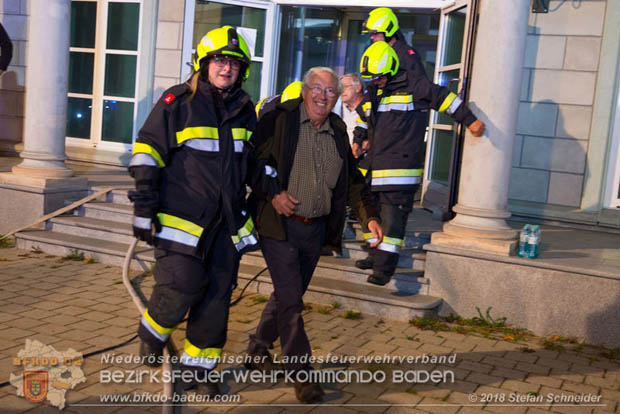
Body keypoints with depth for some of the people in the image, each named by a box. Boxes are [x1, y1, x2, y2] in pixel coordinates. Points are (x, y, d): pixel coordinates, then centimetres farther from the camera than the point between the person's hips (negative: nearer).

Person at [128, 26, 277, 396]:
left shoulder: (245, 110, 10)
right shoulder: (177, 103, -6)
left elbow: (256, 160, 24)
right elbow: (147, 153, -5)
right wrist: (145, 208, -8)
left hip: (227, 222, 5)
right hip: (182, 218, -5)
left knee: (217, 297, 7)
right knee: (181, 288, -11)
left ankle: (198, 369, 21)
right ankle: (153, 331, 22)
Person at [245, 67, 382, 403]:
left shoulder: (338, 131, 11)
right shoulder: (279, 119, -7)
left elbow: (352, 180, 16)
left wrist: (369, 216, 5)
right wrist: (271, 194, -17)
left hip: (315, 230, 6)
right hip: (280, 225, -6)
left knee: (288, 295, 15)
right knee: (291, 300, -5)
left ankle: (258, 350, 35)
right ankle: (301, 374, 5)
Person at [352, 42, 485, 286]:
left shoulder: (412, 86, -2)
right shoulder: (371, 93, 18)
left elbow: (443, 98, 4)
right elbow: (363, 118, 35)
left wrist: (470, 121, 4)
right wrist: (358, 141, 20)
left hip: (401, 166, -7)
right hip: (375, 166, 8)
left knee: (393, 214, -11)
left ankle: (384, 267, -10)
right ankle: (376, 255, 27)